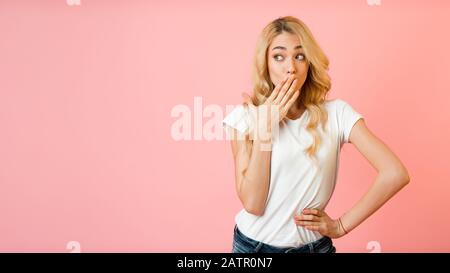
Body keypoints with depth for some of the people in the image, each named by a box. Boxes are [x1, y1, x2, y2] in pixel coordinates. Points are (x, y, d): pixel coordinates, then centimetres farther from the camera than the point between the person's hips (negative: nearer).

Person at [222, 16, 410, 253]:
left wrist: (342, 225, -10)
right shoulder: (245, 116, -10)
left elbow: (395, 174, -14)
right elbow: (252, 204, -16)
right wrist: (264, 130, -22)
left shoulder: (336, 113, -10)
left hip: (315, 245, 0)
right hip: (254, 243, 0)